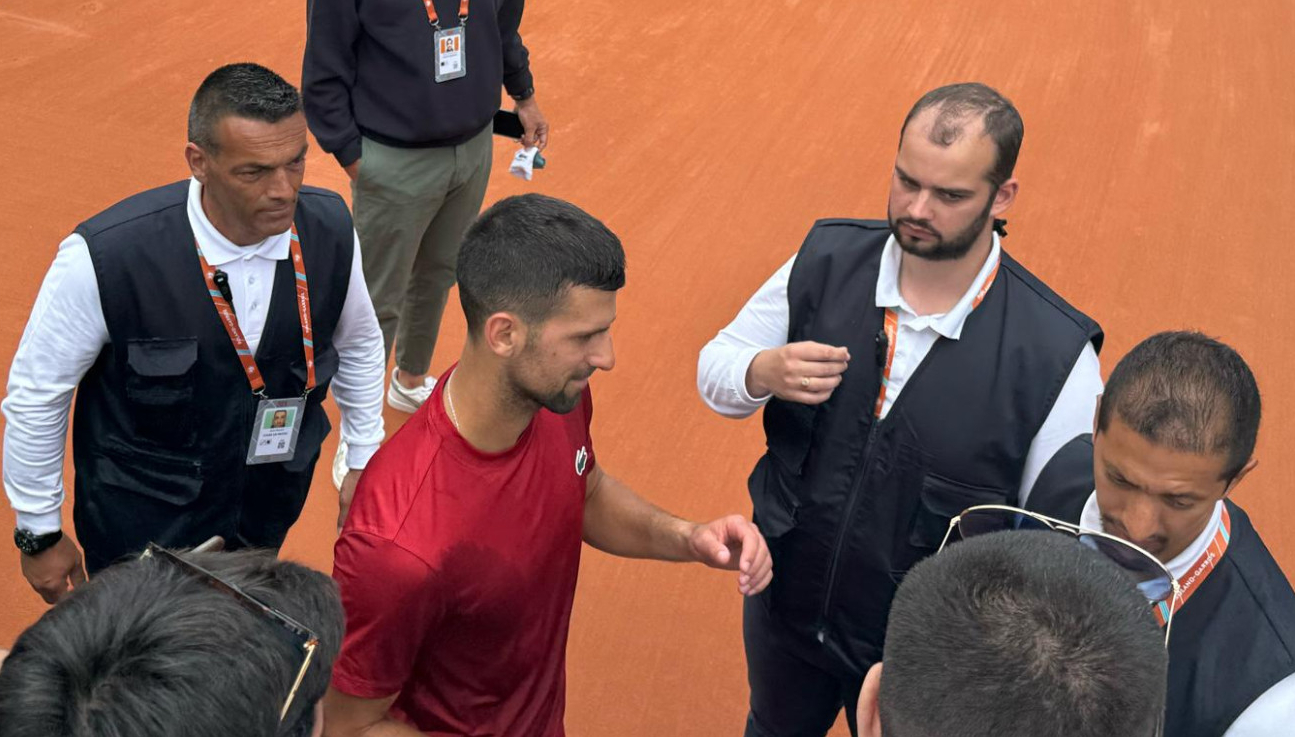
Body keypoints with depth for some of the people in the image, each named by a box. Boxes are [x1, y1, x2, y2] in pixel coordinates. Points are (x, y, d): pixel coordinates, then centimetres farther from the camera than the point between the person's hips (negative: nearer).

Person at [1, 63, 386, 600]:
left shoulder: (331, 230, -17)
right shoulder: (102, 258, -28)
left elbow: (359, 344, 5)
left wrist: (364, 461, 11)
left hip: (269, 513, 4)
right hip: (142, 528, -3)